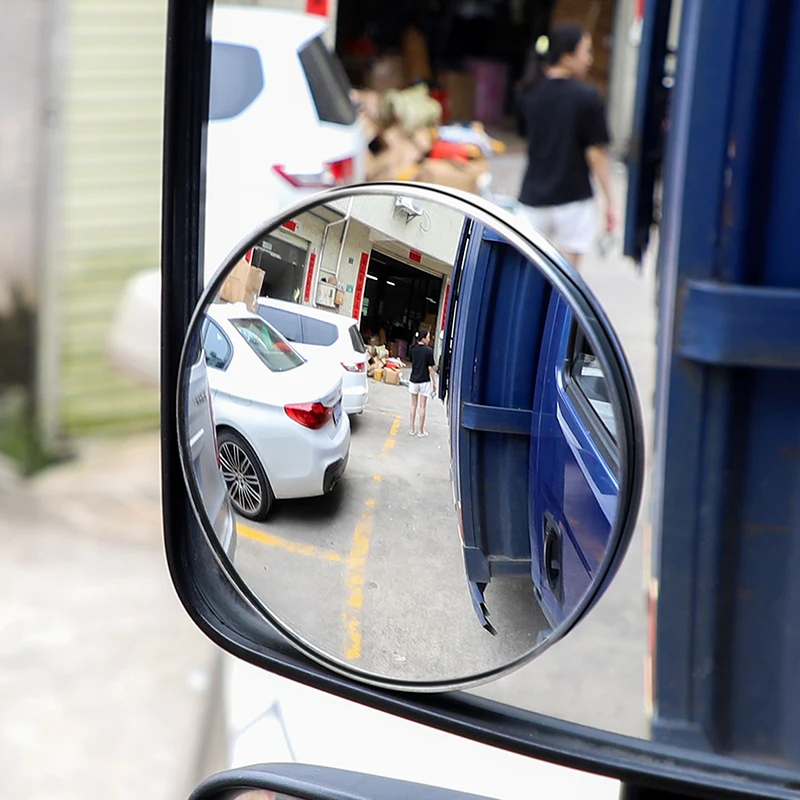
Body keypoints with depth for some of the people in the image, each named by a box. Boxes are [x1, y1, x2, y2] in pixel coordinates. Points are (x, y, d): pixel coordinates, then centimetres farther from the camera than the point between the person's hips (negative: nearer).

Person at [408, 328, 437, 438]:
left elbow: (412, 364, 9)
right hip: (425, 381, -4)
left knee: (413, 405, 13)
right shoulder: (428, 351, -15)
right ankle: (421, 431, 10)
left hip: (413, 380, 4)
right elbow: (430, 368, -13)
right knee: (423, 406, 5)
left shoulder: (413, 349, 0)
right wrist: (434, 383, -6)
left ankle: (412, 429, 17)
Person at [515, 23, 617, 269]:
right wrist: (609, 201, -6)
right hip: (573, 198, -4)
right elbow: (596, 153, -12)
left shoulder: (529, 92, 3)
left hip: (533, 196, 4)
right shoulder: (586, 97, -13)